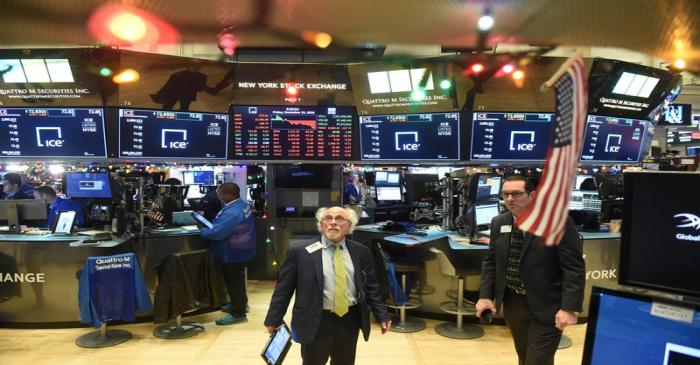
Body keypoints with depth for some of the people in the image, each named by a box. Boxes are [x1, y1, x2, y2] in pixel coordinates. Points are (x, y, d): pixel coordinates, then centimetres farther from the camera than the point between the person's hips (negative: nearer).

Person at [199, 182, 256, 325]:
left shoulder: (232, 213, -32)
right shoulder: (243, 204, 1)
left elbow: (216, 233, -33)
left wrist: (202, 231, -14)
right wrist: (210, 225, 4)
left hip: (233, 254, -10)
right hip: (241, 251, 10)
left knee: (234, 283, 5)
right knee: (237, 281, 25)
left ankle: (238, 313, 17)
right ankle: (240, 304, 43)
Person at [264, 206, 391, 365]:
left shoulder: (361, 251, 2)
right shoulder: (300, 252, -7)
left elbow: (371, 287, 9)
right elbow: (283, 289, -3)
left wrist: (382, 315, 5)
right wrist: (273, 320, -2)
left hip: (350, 321, 3)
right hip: (315, 322, -2)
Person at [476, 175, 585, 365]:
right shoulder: (498, 223, 3)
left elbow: (574, 268, -15)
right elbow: (490, 261, 9)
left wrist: (569, 307, -20)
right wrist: (485, 296, 1)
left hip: (546, 307, -5)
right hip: (512, 303, 6)